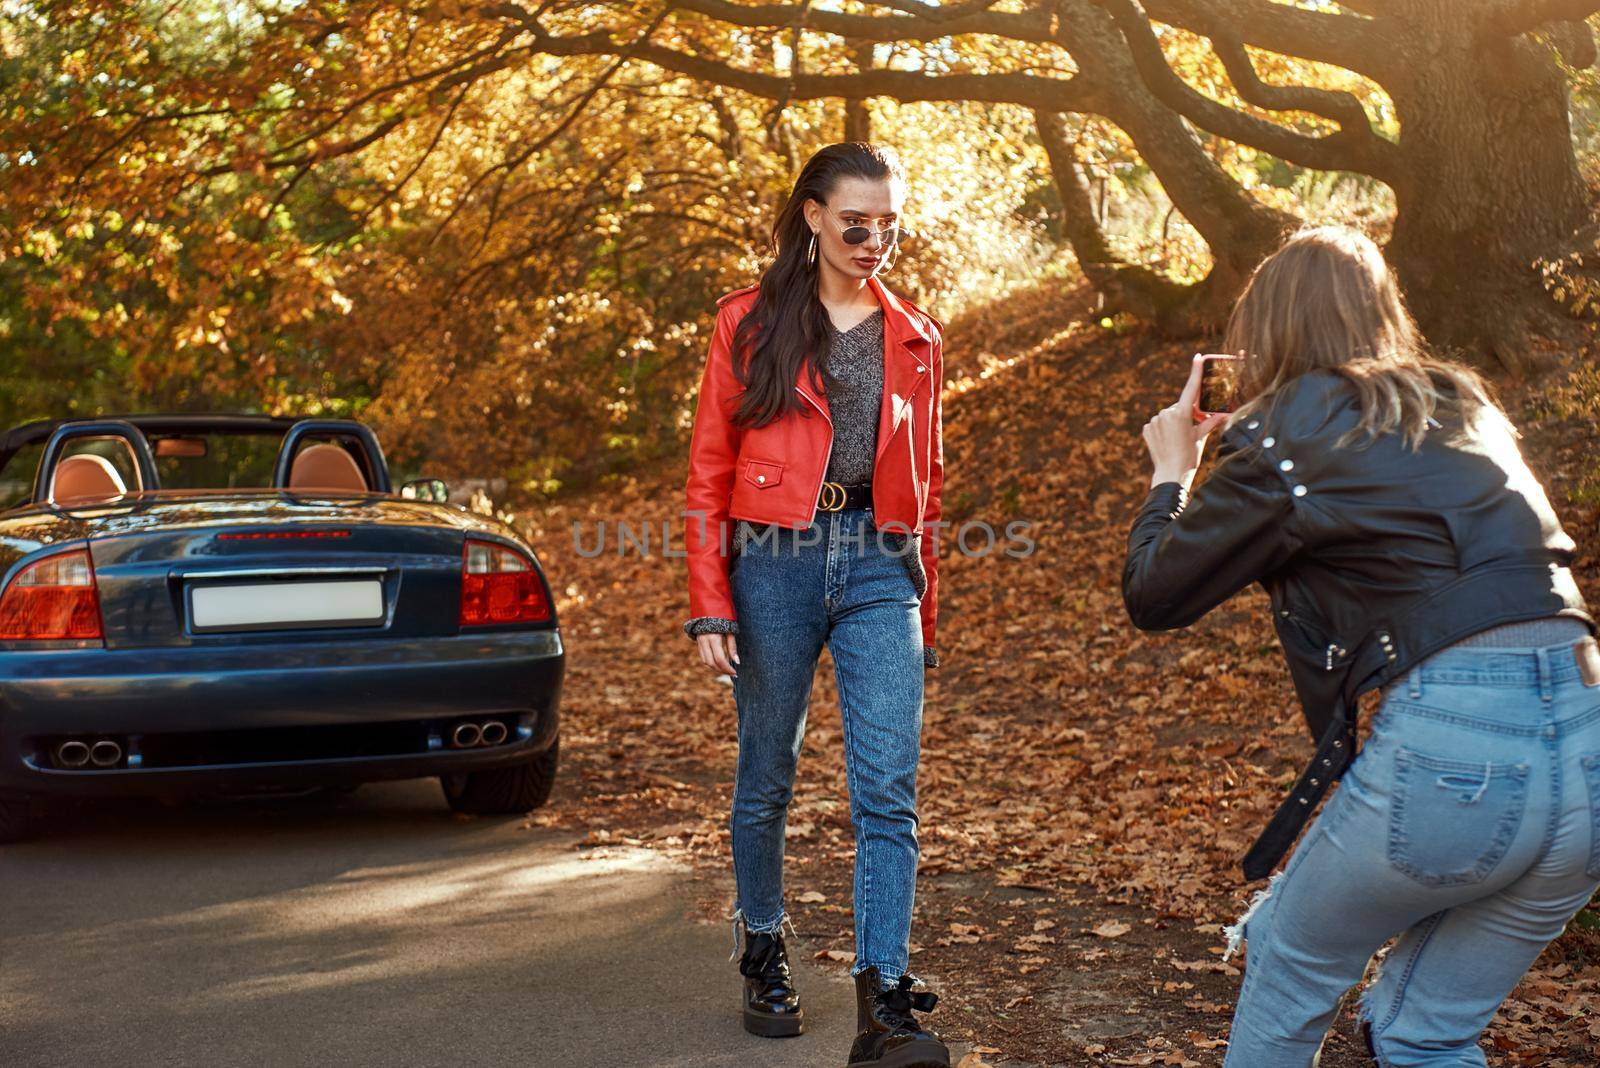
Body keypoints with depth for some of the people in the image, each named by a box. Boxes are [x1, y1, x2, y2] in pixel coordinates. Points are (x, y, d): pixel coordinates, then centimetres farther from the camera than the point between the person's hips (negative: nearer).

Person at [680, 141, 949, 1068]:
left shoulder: (917, 339, 12)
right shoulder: (751, 323, 3)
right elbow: (708, 471, 2)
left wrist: (925, 610, 15)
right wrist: (710, 605, -5)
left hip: (879, 570, 2)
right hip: (775, 565, -1)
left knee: (889, 792, -8)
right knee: (768, 779, 10)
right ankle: (766, 962, 29)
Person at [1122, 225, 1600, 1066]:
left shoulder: (1287, 438, 1)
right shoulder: (1465, 409, 20)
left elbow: (1152, 596, 8)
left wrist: (1171, 475, 26)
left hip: (1452, 747, -6)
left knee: (1290, 970, 20)